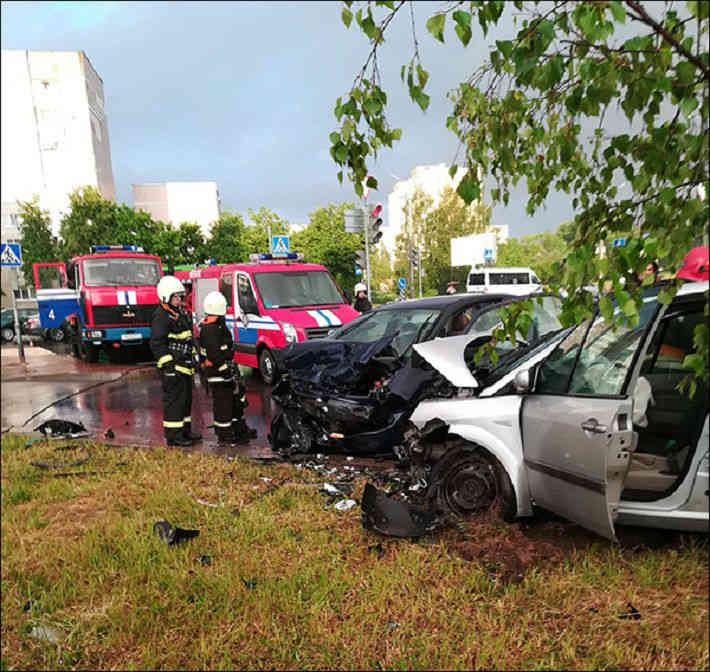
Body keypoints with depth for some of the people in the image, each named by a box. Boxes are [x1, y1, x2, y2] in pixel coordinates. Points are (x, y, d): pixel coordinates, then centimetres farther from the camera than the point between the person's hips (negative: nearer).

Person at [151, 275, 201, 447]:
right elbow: (157, 343, -19)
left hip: (185, 365, 10)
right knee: (174, 400, -6)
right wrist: (168, 364, -23)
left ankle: (185, 431, 27)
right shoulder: (161, 316, -14)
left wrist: (192, 358, 25)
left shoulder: (180, 313, 17)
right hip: (173, 368, -10)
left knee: (186, 399, 16)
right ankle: (173, 436, 1)